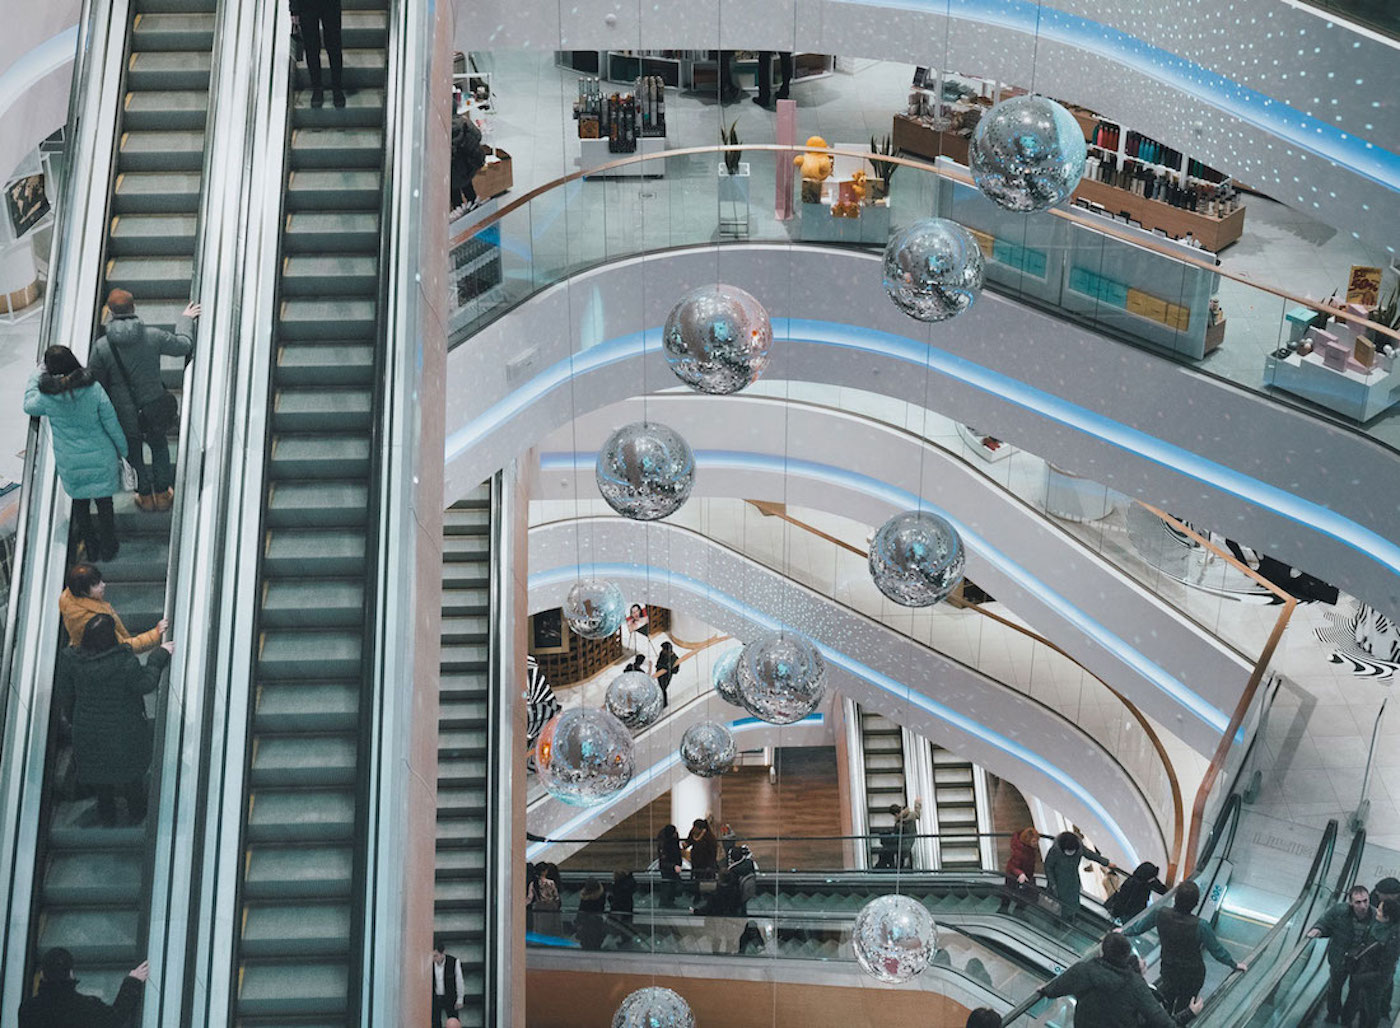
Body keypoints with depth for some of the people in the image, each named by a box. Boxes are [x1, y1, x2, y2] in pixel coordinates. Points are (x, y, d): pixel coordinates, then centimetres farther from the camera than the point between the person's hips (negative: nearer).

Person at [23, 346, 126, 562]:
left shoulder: (47, 398, -18)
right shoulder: (94, 389, -18)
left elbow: (29, 406, 8)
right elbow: (112, 424, -11)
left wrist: (36, 376, 16)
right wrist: (123, 449, 5)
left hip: (71, 463, 0)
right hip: (101, 458, 0)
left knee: (79, 503, 21)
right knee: (104, 503, 17)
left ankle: (90, 548, 34)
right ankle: (108, 549, 30)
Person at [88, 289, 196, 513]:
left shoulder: (101, 346, -17)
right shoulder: (152, 336, -17)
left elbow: (97, 384, -7)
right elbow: (184, 345, 1)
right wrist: (185, 320, 20)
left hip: (124, 416, 0)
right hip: (154, 410, 0)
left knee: (133, 454, 23)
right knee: (159, 448, 25)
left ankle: (145, 496, 39)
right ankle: (163, 494, 38)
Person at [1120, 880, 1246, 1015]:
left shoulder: (1160, 913, -25)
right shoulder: (1200, 926, -33)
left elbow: (1139, 927, -4)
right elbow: (1217, 951, -16)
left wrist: (1124, 931, 19)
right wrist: (1235, 964, 3)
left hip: (1168, 971, 2)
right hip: (1192, 976, -2)